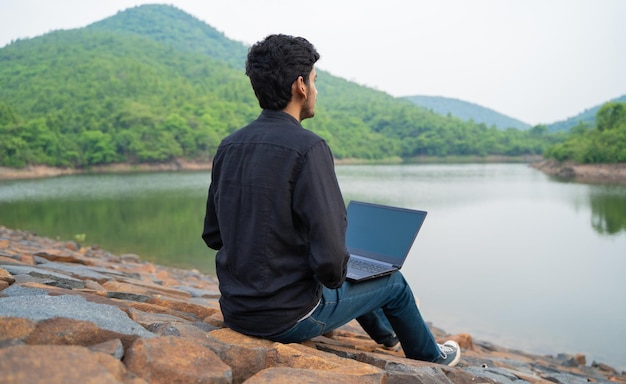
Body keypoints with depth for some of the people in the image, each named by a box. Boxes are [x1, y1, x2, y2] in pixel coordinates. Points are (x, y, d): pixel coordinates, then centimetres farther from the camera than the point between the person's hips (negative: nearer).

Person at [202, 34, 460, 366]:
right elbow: (329, 255, -26)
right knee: (394, 284, 18)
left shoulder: (228, 147, -1)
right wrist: (333, 278, -4)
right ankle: (430, 358, 45)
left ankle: (386, 334, 57)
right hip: (289, 319, -7)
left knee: (343, 279, 32)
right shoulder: (307, 148, -22)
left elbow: (212, 234, 7)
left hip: (235, 312, 7)